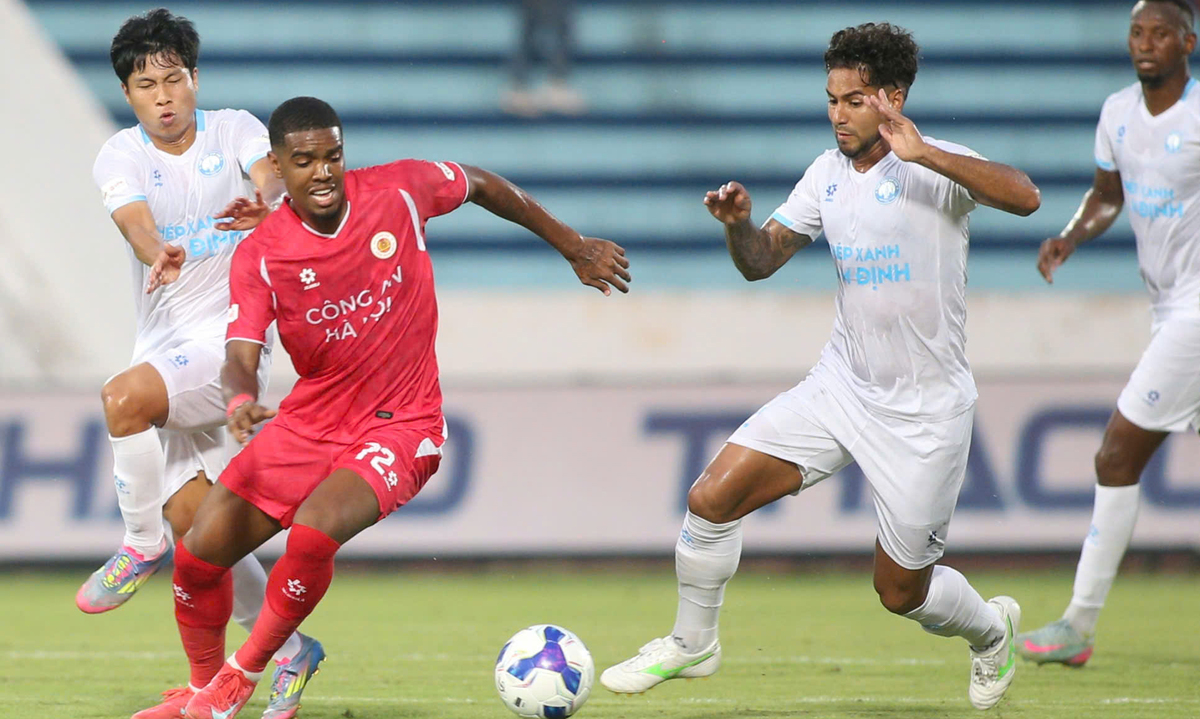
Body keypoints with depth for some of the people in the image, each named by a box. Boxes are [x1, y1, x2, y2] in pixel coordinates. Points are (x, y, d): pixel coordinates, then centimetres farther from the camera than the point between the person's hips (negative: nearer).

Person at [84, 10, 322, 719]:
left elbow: (271, 170, -23)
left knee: (125, 397, -31)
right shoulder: (121, 156, 0)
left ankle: (142, 542, -12)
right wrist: (158, 252, -45)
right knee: (189, 514, -1)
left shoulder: (234, 130, -2)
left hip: (230, 337, -4)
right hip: (164, 346, 4)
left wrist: (262, 199, -49)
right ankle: (288, 648, 13)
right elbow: (134, 219, -21)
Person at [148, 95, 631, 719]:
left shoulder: (397, 191, -10)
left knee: (312, 534, -30)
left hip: (400, 426, -3)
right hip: (308, 424, 3)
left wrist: (573, 246, 18)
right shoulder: (259, 255, -9)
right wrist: (242, 401, -43)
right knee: (198, 555, -3)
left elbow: (483, 187, 10)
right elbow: (241, 355, -18)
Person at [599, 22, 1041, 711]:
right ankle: (692, 642, 11)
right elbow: (761, 260, 9)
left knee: (901, 590, 5)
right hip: (841, 388, 5)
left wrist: (924, 154, -41)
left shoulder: (934, 168, -15)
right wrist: (740, 223, -14)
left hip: (926, 412, -5)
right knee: (713, 497, -10)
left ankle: (992, 630, 38)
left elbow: (1024, 196, -32)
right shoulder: (827, 174, 5)